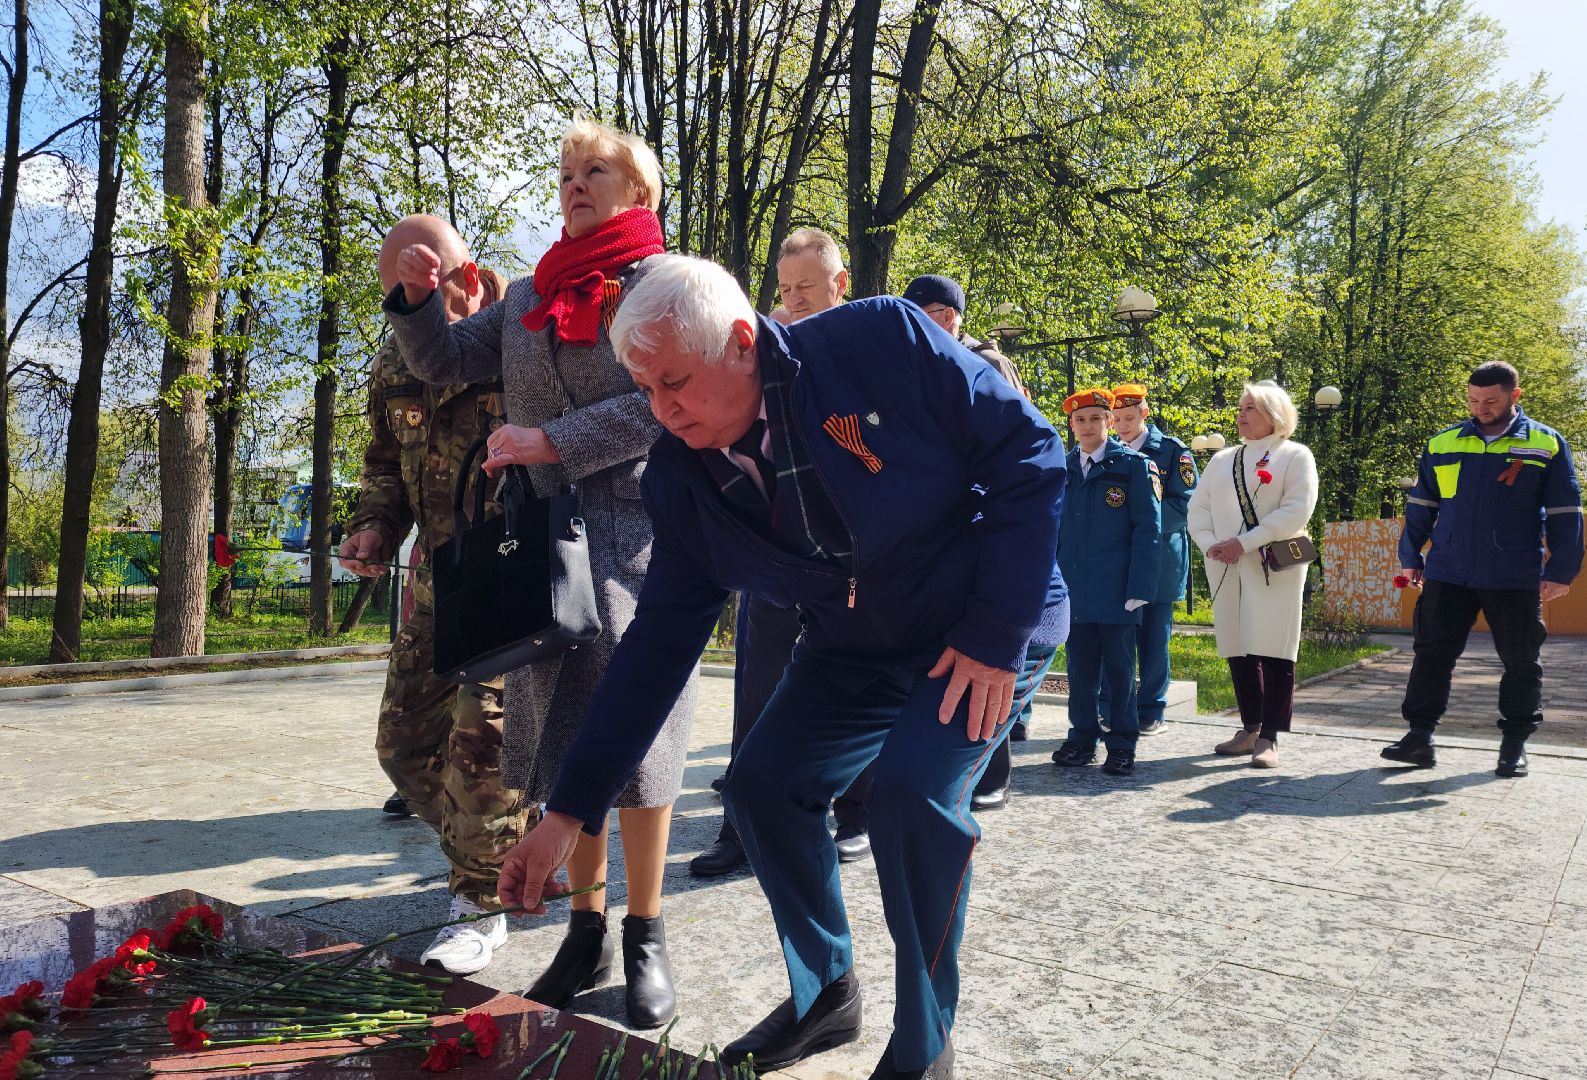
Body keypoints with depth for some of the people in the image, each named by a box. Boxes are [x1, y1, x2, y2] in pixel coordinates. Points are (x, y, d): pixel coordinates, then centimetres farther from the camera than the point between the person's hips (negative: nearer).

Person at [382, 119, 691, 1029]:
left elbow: (666, 402, -12)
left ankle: (646, 938, 11)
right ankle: (587, 930, 20)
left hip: (634, 532, -5)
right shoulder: (529, 296, 17)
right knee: (561, 729, 7)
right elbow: (445, 362, 18)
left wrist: (552, 440, -17)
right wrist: (418, 298, 0)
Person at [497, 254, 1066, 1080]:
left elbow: (1029, 452, -18)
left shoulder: (883, 341, -24)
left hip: (983, 629, -5)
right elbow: (659, 642, -8)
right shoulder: (682, 477, -11)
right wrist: (569, 811, -11)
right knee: (760, 786, -4)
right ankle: (825, 995, 21)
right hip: (854, 653, 5)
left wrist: (996, 631, -22)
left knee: (911, 788, -24)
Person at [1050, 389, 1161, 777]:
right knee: (1080, 665, 9)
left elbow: (1148, 529, -5)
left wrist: (1139, 588, -13)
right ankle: (1082, 738, 19)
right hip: (1074, 588, 3)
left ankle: (1122, 744, 14)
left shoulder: (1133, 465, -1)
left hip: (1116, 589, -3)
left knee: (1119, 666, 4)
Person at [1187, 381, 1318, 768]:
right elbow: (1198, 507, 13)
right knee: (1238, 650, 7)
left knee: (1274, 651, -6)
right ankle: (1250, 729, 18)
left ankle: (1269, 738, -2)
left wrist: (1244, 543, -16)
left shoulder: (1295, 456, 2)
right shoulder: (1222, 459, 18)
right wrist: (1209, 544, -7)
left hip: (1275, 567, -5)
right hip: (1226, 568, 5)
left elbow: (1297, 511, -11)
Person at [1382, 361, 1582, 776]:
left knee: (1521, 663, 7)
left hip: (1515, 579, -2)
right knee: (1432, 654, 2)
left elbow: (1565, 514, 2)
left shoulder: (1547, 444, 2)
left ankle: (1515, 744, 20)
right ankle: (1419, 736, 8)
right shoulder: (1442, 444, 8)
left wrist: (1561, 571, -4)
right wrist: (1411, 559, 11)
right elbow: (1420, 507, 14)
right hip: (1447, 574, 2)